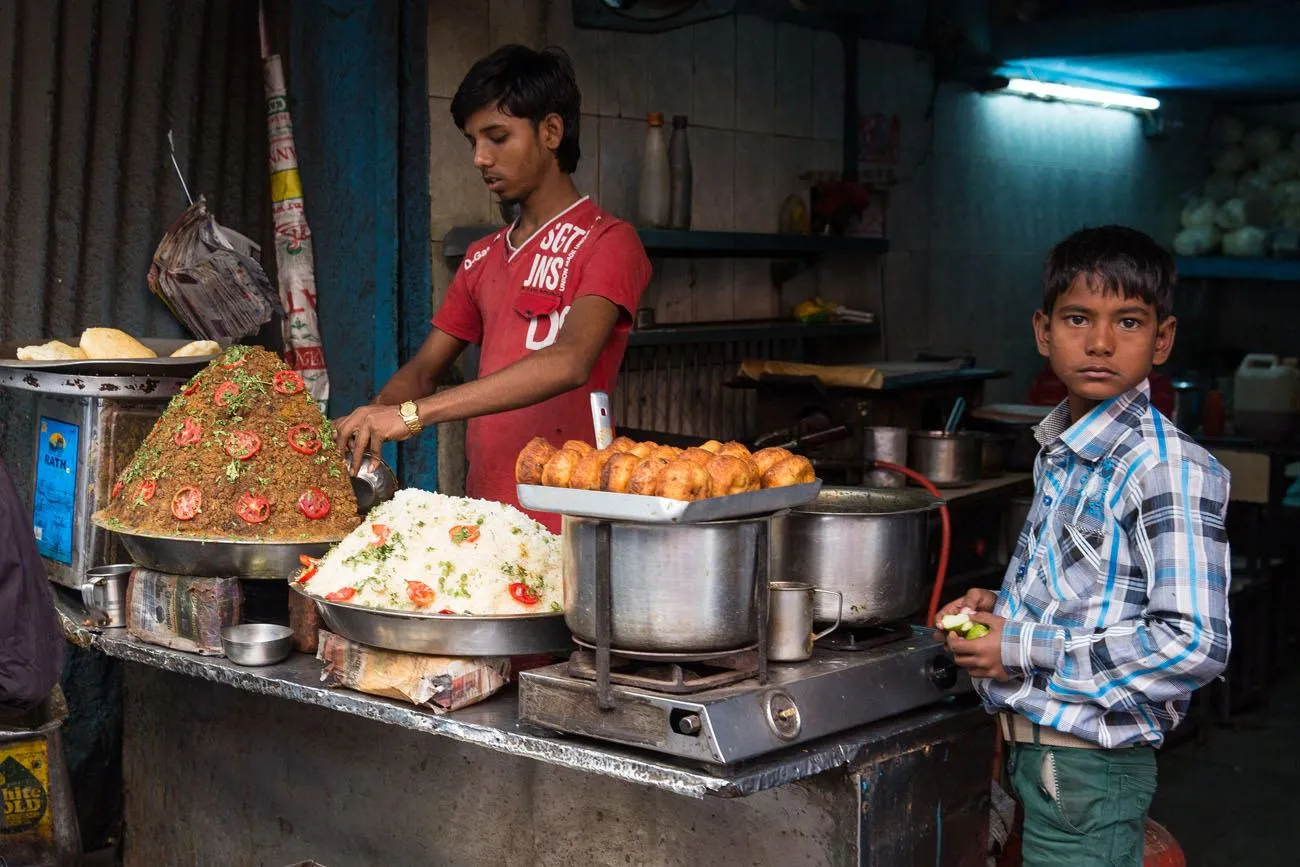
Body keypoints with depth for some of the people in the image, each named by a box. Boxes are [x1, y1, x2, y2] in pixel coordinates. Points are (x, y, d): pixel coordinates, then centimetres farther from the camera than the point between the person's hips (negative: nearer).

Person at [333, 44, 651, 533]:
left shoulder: (608, 243, -6)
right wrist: (362, 425, -5)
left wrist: (412, 414, -26)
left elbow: (569, 363, -22)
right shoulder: (482, 259, 18)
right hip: (482, 519, 6)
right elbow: (423, 369, 18)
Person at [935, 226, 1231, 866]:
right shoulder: (1060, 451, 7)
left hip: (1088, 768, -8)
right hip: (1036, 743, 8)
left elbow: (1193, 644, -26)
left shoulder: (1169, 470, -19)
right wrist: (1002, 606, 2)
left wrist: (1023, 649, -21)